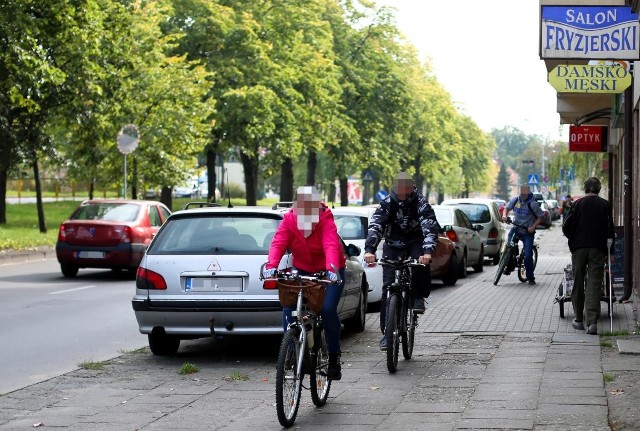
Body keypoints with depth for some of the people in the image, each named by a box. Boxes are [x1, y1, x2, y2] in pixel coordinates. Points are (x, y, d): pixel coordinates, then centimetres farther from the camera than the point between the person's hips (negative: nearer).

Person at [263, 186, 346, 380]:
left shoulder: (326, 219, -21)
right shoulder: (289, 219, -13)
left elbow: (331, 245, -35)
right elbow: (278, 243, -25)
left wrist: (332, 269, -53)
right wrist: (271, 266, -45)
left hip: (329, 272, -3)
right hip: (301, 270, 3)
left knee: (328, 309, -20)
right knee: (288, 307, -18)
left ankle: (334, 357, -2)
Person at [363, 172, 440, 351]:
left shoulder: (421, 203, -17)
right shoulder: (387, 202, -14)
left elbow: (430, 227, -28)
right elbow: (375, 226, -25)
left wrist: (427, 251, -46)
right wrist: (369, 250, -42)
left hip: (415, 242, -1)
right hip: (393, 245, 1)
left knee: (421, 262, -35)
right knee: (388, 286, -10)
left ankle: (418, 297, -9)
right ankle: (387, 332, -5)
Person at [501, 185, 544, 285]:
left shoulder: (533, 204, -14)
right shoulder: (515, 200, -3)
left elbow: (541, 217, -6)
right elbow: (507, 208, 14)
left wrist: (533, 227, -17)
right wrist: (504, 215, -7)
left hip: (527, 232, -3)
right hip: (515, 228, 3)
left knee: (528, 256, -8)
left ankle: (530, 278, 5)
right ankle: (510, 266, 9)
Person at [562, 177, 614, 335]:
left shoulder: (578, 204, 1)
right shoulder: (605, 205, 1)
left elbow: (566, 227, -1)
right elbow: (610, 230, 0)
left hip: (578, 248, 1)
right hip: (598, 248, -1)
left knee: (578, 284, 12)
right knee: (594, 285, -3)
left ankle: (579, 319, 18)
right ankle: (592, 321, -14)